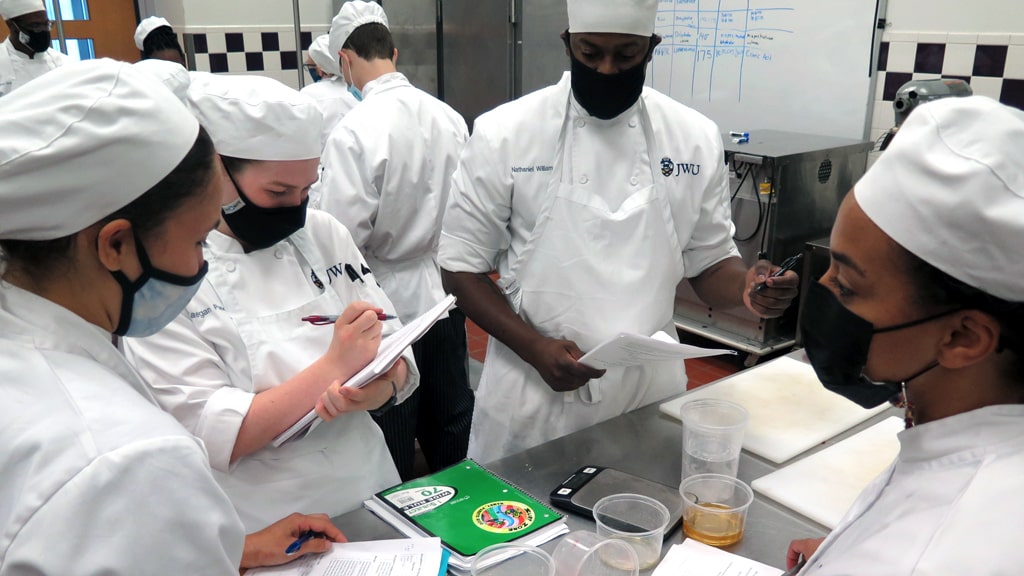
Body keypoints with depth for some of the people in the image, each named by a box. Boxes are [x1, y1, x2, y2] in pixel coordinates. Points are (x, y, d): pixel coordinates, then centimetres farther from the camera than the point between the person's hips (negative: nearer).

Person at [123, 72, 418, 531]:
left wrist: (379, 386, -23)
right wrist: (333, 367, -28)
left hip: (370, 493, 5)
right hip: (262, 533, -4)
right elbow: (211, 436, -20)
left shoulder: (323, 234, -2)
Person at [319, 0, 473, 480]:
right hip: (445, 295, 6)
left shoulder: (354, 131, -20)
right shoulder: (448, 117, -2)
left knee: (392, 453, 12)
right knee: (451, 426, 21)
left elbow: (343, 237, -19)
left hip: (391, 302, -6)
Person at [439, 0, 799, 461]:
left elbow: (709, 263, 7)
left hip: (653, 390, 3)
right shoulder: (505, 133, -9)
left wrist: (747, 287, -16)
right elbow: (462, 264, -4)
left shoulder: (695, 138, -2)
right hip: (534, 393, -2)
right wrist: (532, 347, -18)